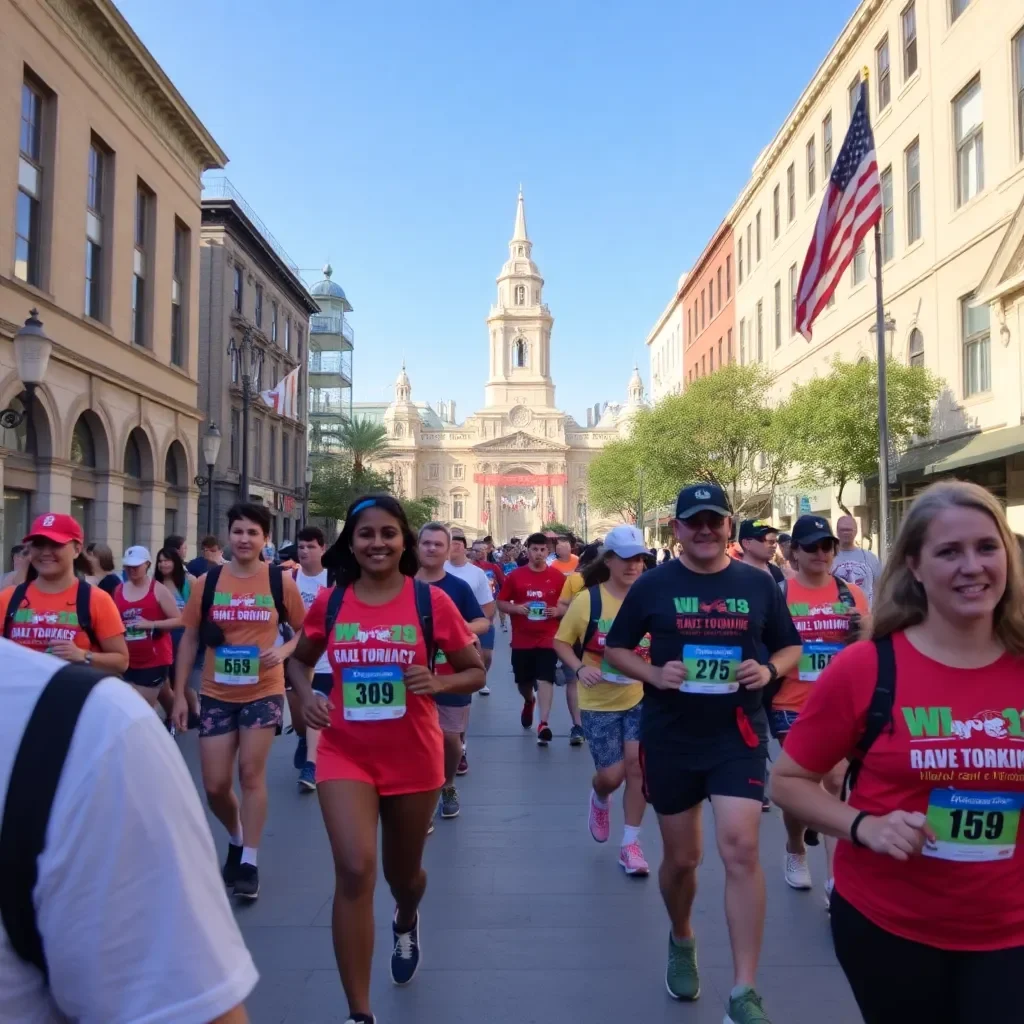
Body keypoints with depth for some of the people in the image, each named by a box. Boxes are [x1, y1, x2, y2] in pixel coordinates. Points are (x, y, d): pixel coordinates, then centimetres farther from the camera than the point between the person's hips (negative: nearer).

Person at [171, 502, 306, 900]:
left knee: (251, 771, -4)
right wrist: (179, 694, 2)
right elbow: (189, 638, 5)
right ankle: (236, 839, 35)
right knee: (215, 784, 6)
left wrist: (284, 650, -17)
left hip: (264, 692, -2)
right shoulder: (207, 583, -2)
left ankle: (250, 862, 10)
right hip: (216, 695, 2)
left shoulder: (281, 582, -5)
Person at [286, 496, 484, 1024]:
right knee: (355, 870, -16)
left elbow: (476, 672, -2)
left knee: (403, 871, 19)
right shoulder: (329, 602, -4)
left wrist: (438, 682, -22)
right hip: (345, 754, 0)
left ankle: (406, 922, 59)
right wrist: (306, 697, -7)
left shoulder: (432, 601, -10)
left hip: (413, 757, 0)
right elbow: (299, 660, 13)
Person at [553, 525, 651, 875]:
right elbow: (561, 642, -3)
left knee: (637, 766, -2)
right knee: (612, 773, 1)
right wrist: (580, 668, -20)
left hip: (640, 698, 2)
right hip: (599, 702, -2)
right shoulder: (587, 599, -12)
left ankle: (630, 843, 15)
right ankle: (599, 799, 39)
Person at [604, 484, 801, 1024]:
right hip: (670, 738, 0)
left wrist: (768, 668, -11)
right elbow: (615, 649, 4)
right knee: (681, 858, 12)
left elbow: (791, 647, 11)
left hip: (738, 734, 0)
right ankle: (681, 941, 43)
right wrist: (654, 673, -16)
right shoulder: (653, 584, -3)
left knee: (740, 848, -13)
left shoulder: (758, 584, 1)